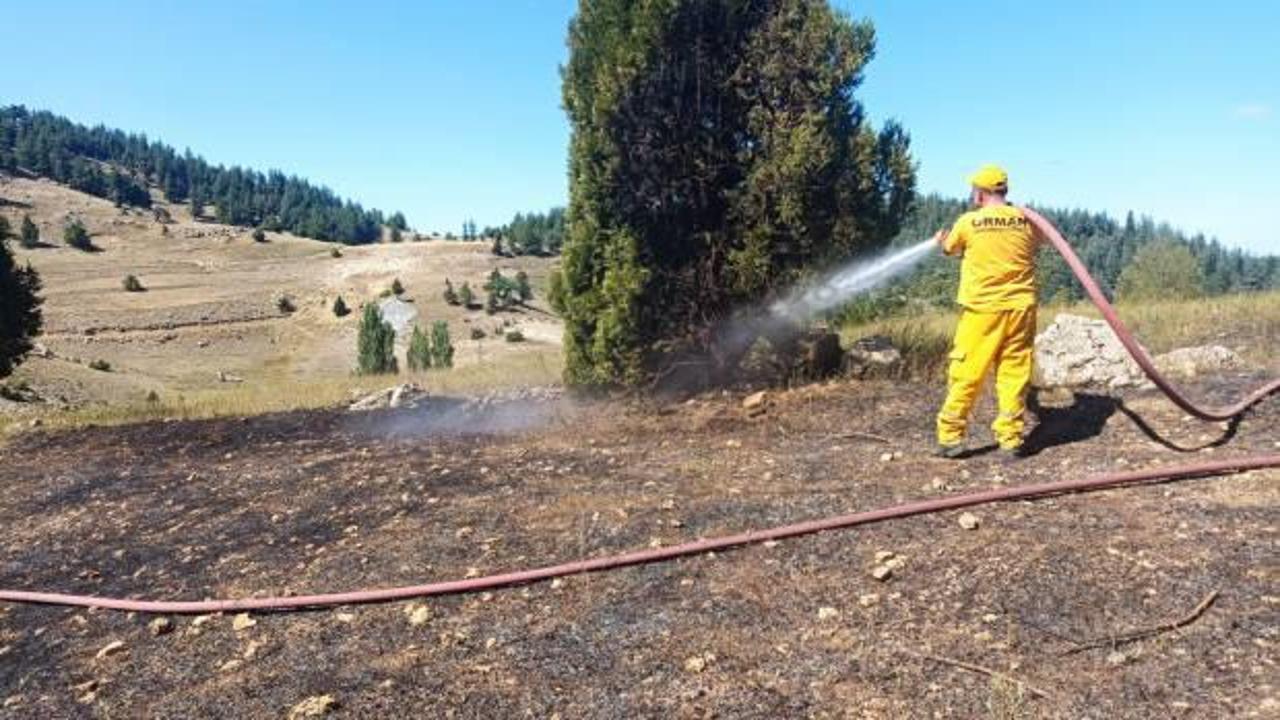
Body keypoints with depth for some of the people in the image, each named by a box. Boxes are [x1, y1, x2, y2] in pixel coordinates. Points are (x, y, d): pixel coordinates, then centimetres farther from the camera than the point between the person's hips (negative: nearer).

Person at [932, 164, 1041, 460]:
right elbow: (1036, 246, 23)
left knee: (966, 374, 3)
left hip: (982, 309, -2)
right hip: (1020, 307, 2)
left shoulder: (968, 222, -3)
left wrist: (941, 239, 39)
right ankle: (1010, 439, 10)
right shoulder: (1026, 221, 3)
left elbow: (950, 249, 16)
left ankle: (950, 436, 8)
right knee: (1014, 374, 7)